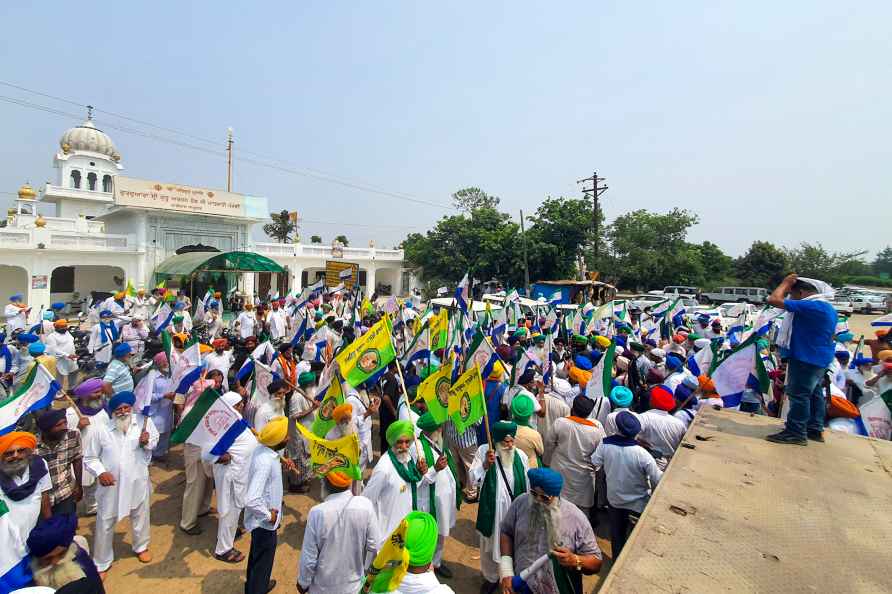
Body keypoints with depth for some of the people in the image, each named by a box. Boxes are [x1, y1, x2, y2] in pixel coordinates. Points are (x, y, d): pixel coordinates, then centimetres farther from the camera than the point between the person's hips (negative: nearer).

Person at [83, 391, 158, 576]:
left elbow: (155, 438, 4)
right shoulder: (101, 431, -16)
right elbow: (89, 458, -3)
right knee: (105, 523, 13)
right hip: (111, 483, -1)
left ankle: (141, 547, 48)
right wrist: (100, 472, -18)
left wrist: (147, 442, -18)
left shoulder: (143, 421, -13)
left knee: (140, 516, 21)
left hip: (138, 480, 1)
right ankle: (101, 563, 36)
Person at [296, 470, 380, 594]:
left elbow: (309, 556, -16)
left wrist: (303, 582, 2)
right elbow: (373, 546, -11)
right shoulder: (366, 506, -22)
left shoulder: (318, 512, -27)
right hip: (353, 584, 1)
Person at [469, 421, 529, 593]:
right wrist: (486, 464, -31)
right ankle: (491, 577, 44)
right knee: (490, 544, 19)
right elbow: (473, 479, -15)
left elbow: (526, 485, 1)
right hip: (492, 509, 0)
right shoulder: (484, 451, -16)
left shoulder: (520, 456, -11)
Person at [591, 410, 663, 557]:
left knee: (617, 534, 25)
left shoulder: (604, 445, -24)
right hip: (639, 502, -2)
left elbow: (595, 463, -10)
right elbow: (658, 481, -21)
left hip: (614, 499, 3)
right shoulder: (642, 454, -31)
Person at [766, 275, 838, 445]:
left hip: (806, 359, -11)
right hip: (819, 358, 11)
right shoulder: (828, 308, 13)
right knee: (815, 393, 17)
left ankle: (796, 433, 0)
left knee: (798, 394, -5)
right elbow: (831, 335, 22)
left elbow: (774, 300, -28)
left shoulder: (811, 306, -22)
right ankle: (815, 429, 26)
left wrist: (785, 283, -12)